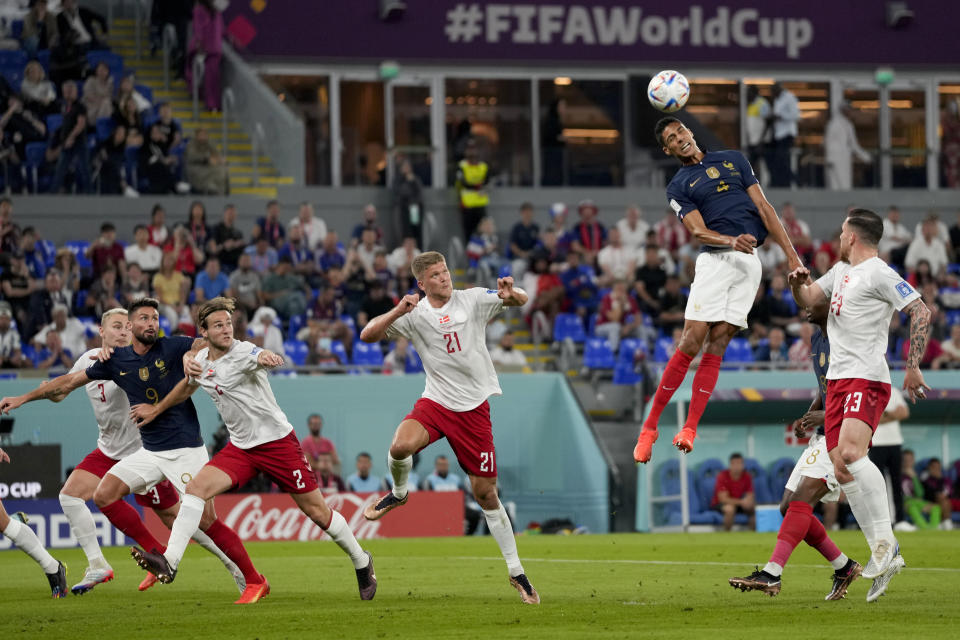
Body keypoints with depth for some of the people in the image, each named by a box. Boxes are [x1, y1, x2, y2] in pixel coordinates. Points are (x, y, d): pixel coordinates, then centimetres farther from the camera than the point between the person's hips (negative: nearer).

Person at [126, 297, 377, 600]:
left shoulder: (242, 353, -17)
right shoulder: (201, 360, 3)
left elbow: (262, 357, -42)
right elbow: (186, 387, 26)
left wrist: (269, 358, -66)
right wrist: (156, 409, 34)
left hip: (278, 442, -5)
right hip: (240, 447, 6)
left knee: (317, 511, 0)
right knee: (196, 487, -16)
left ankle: (361, 562, 22)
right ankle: (169, 562, -21)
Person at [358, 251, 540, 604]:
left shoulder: (472, 299, -3)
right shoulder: (415, 314, -2)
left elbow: (520, 301, -5)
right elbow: (367, 335, -7)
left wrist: (512, 294, -29)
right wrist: (397, 312, -23)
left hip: (474, 408, 0)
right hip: (435, 402, 0)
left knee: (485, 492, 1)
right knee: (401, 446, -30)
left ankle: (516, 571, 13)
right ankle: (398, 493, 5)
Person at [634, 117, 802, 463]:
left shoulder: (733, 159, 17)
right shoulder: (678, 187, 9)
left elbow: (764, 208, 14)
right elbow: (698, 231, -5)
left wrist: (792, 255, 6)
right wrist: (732, 241, -26)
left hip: (749, 262, 2)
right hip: (715, 259, -2)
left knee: (716, 346, -4)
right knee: (691, 344, -11)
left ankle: (689, 429, -4)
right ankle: (650, 427, -4)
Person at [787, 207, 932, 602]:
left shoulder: (879, 273, -7)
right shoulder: (841, 271, 20)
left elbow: (921, 312, -12)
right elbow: (807, 300, 28)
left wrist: (913, 367, -15)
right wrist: (798, 283, 4)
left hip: (866, 379, -9)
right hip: (838, 379, 9)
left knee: (851, 452, -28)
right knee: (842, 466, 0)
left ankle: (885, 542, -25)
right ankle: (885, 557, 1)